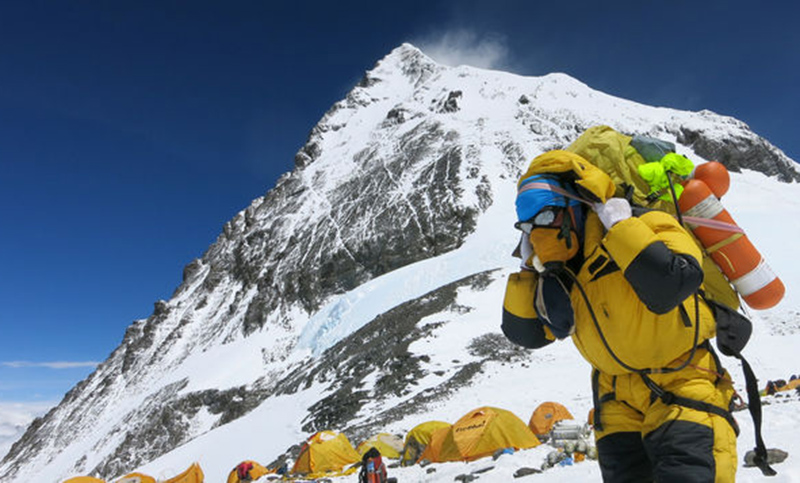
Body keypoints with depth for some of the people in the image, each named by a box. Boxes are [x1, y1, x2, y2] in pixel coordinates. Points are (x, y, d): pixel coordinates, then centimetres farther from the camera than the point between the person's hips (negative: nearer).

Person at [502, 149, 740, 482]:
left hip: (679, 383, -5)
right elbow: (525, 333, 0)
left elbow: (673, 284, -37)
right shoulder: (560, 273, 0)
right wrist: (528, 268, -8)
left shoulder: (646, 227, -17)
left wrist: (620, 227, -28)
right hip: (618, 396, 6)